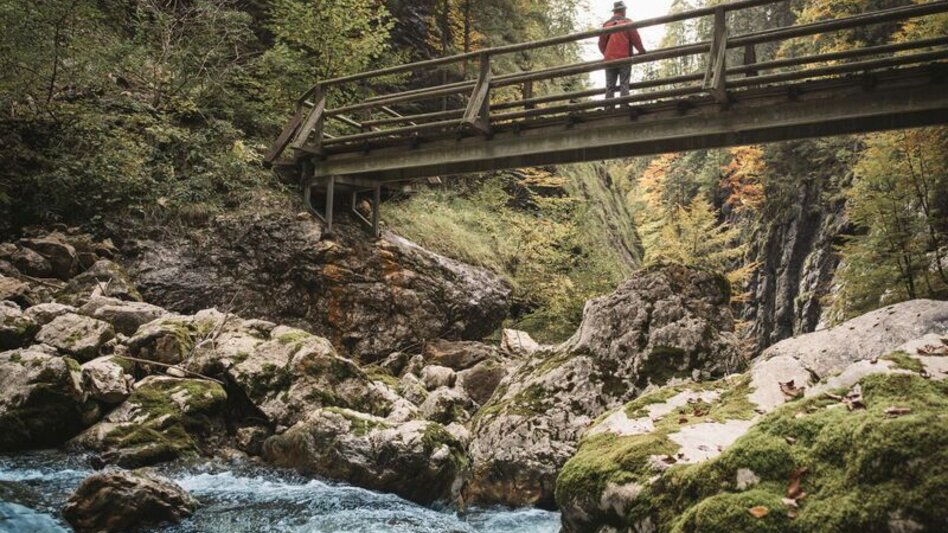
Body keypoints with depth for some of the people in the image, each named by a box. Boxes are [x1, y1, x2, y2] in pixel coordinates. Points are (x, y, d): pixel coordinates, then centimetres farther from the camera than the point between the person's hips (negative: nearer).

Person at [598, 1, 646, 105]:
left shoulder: (606, 25, 10)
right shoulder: (627, 23, 2)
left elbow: (601, 44, 11)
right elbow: (636, 39, -1)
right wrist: (641, 50, 14)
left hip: (609, 60, 3)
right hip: (624, 59, -3)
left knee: (610, 87, 2)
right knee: (624, 85, -3)